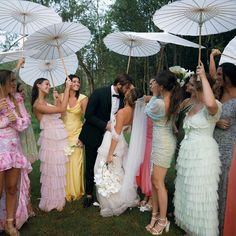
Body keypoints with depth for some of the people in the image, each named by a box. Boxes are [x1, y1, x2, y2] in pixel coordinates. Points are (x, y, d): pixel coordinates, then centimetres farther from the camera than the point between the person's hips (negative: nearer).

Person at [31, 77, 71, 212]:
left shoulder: (45, 102, 12)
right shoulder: (38, 104, -16)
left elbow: (58, 114, 13)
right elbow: (62, 109, -24)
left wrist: (56, 99, 13)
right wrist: (67, 88, -20)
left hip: (58, 138, 9)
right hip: (51, 139, -9)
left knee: (58, 169, 17)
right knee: (53, 170, 5)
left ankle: (57, 198, 33)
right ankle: (51, 201, 23)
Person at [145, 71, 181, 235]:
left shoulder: (159, 103, -24)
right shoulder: (174, 101, 0)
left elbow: (148, 111, -1)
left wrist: (154, 95, 5)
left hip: (163, 144, -9)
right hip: (160, 143, 9)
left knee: (158, 183, 4)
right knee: (154, 181, 16)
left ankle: (163, 220, 19)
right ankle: (156, 215, 28)